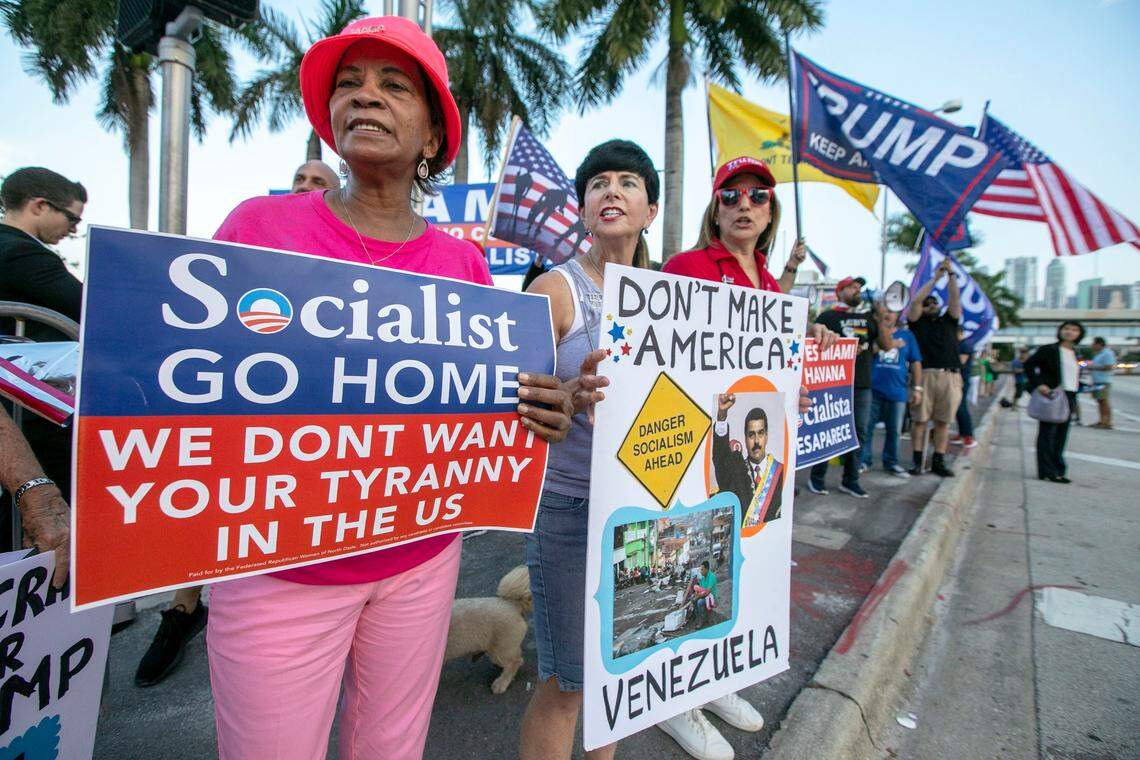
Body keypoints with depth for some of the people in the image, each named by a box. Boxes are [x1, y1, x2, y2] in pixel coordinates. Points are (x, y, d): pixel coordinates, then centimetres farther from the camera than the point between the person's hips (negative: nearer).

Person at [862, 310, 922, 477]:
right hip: (872, 389, -2)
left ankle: (891, 462, 22)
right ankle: (864, 460, 13)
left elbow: (916, 363, 10)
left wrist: (917, 387, 5)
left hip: (897, 392, 2)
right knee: (866, 427, 2)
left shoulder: (907, 335, 10)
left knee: (894, 430, 10)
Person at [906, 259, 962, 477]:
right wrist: (935, 277, 1)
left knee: (943, 421, 5)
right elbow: (916, 300, -1)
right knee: (920, 420, -1)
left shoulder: (949, 320, 19)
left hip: (950, 376, 3)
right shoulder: (917, 322, 11)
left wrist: (951, 274, 2)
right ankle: (917, 461, 5)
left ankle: (938, 462, 13)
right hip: (924, 375, -3)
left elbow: (955, 298, 8)